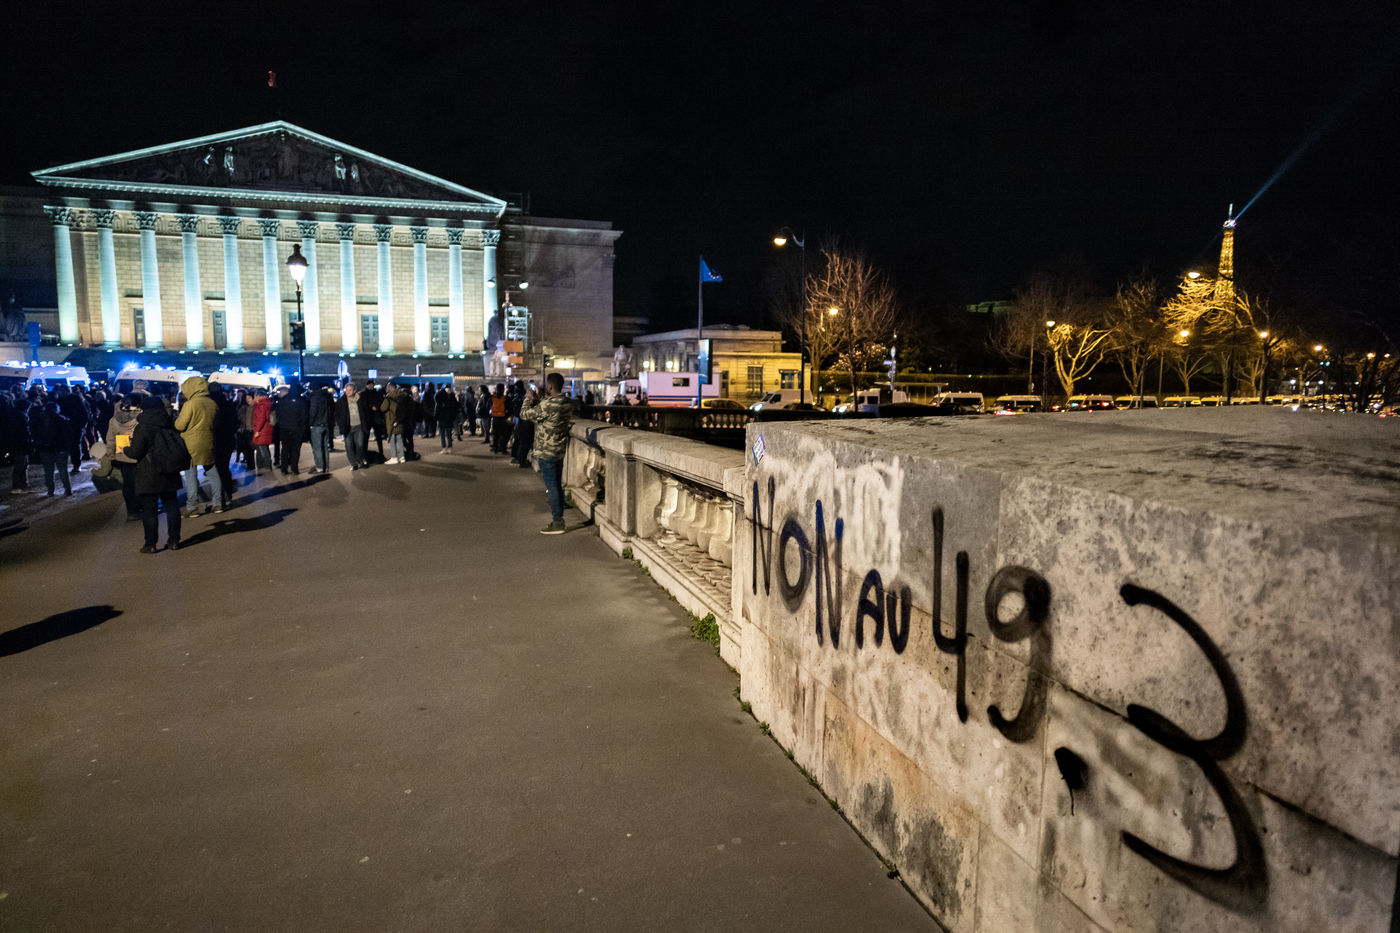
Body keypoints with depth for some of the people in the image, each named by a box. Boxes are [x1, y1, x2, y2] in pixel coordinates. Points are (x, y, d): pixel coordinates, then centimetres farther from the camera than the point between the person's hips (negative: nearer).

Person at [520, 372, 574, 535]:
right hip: (560, 450, 8)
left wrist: (530, 399, 4)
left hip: (547, 452, -8)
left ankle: (557, 523, 2)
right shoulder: (568, 404, 4)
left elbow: (525, 414, -13)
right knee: (557, 485, 15)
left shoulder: (547, 405, -22)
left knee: (552, 486, -2)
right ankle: (558, 518, 23)